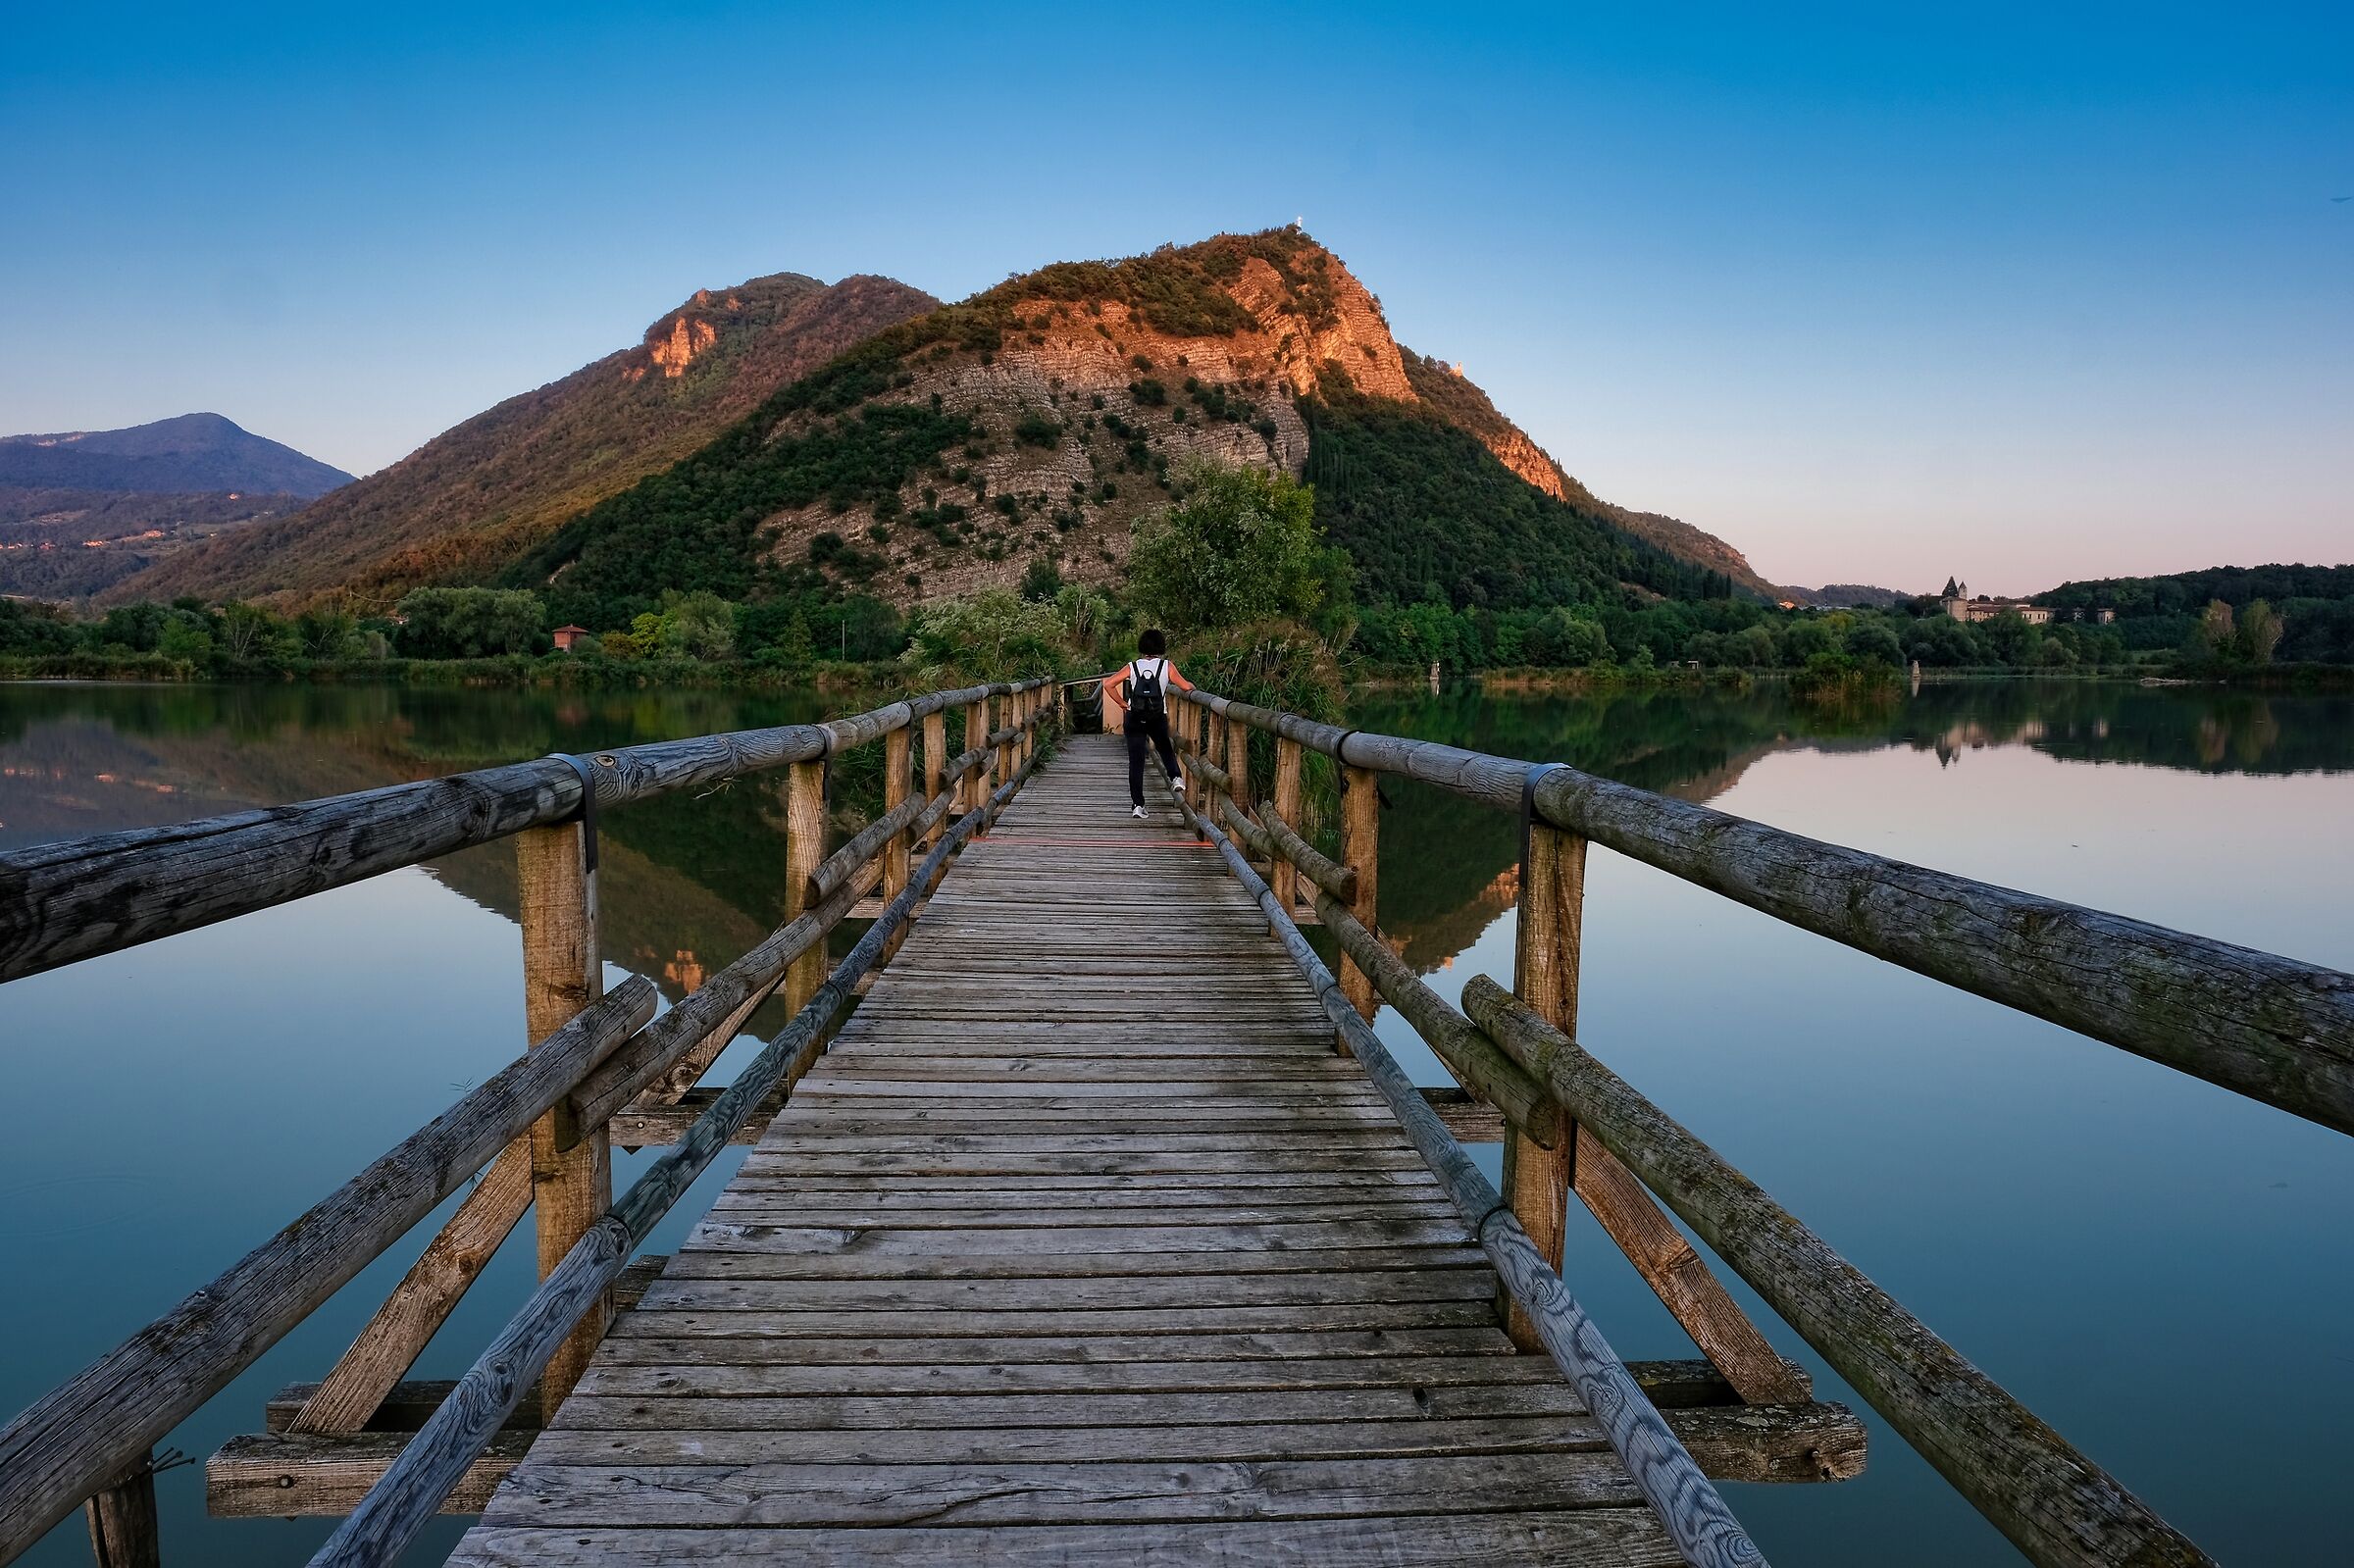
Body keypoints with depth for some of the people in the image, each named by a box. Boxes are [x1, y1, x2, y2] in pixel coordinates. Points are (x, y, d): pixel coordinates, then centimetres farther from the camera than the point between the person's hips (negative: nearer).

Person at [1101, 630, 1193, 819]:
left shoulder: (1133, 667, 1)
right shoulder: (1167, 666, -3)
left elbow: (1108, 684, -6)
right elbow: (1186, 687, -6)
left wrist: (1122, 704, 3)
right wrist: (1192, 686, 17)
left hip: (1134, 719, 0)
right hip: (1158, 718, 0)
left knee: (1135, 762, 3)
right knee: (1165, 748, 25)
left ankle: (1137, 804, 0)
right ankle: (1176, 777, 0)